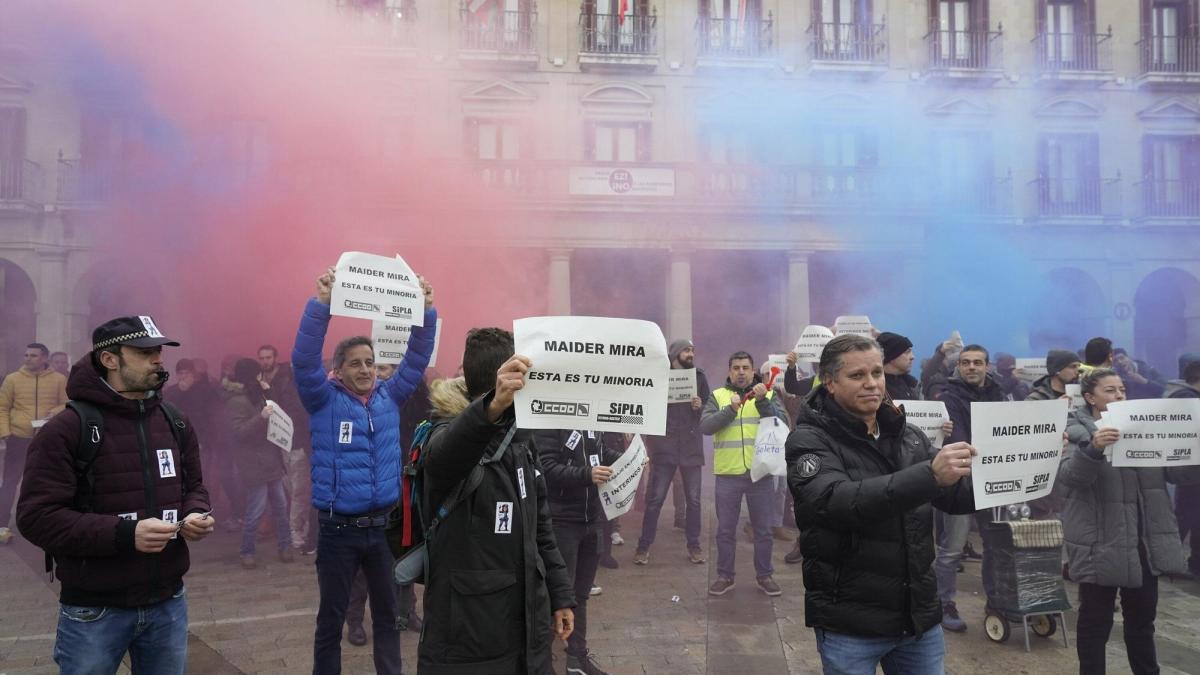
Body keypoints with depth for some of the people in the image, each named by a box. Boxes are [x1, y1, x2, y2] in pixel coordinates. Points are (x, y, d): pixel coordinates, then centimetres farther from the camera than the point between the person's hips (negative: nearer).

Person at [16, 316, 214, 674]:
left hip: (168, 603, 5)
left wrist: (196, 514, -7)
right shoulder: (66, 430, -12)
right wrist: (125, 533, -26)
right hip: (94, 612, -5)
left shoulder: (176, 423, 6)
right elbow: (36, 516, -17)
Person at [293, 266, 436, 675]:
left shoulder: (389, 399, 5)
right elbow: (304, 359, -17)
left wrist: (426, 311, -7)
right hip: (338, 529, -3)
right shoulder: (324, 400, -4)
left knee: (387, 613, 17)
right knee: (331, 617, 10)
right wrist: (322, 303, -28)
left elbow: (416, 359, 5)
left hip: (383, 525, 3)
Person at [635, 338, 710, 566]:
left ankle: (693, 545, 19)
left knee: (693, 499, 7)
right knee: (655, 499, 0)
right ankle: (644, 545, 9)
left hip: (691, 448, 2)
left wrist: (700, 407, -11)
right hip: (664, 448, -2)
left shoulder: (699, 377, 7)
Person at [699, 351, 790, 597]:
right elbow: (705, 427, -9)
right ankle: (724, 576, 21)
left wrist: (763, 401, -19)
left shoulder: (768, 395, 7)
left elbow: (782, 424, -7)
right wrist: (731, 409, -20)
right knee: (725, 529, 9)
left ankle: (765, 575, 24)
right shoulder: (717, 396, 5)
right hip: (728, 474, 0)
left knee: (763, 529, 10)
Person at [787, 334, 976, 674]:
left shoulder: (908, 435, 5)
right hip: (850, 625, -4)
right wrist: (929, 476, -38)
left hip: (920, 616, 5)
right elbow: (839, 501, -28)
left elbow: (959, 495, 6)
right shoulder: (809, 440, -11)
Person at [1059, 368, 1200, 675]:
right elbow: (1069, 476, -22)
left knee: (1142, 617, 19)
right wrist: (1093, 448, -40)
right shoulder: (1075, 431, -7)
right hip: (1102, 543, -5)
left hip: (1145, 541, 5)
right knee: (1096, 620, 5)